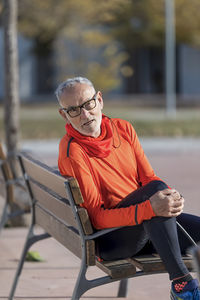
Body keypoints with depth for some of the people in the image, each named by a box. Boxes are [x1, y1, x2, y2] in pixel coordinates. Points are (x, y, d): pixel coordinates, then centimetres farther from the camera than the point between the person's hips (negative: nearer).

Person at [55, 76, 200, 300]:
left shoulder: (123, 129, 5)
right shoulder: (72, 152, -16)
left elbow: (148, 177, 7)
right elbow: (98, 216, -20)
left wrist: (172, 196, -17)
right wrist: (149, 208, -35)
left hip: (150, 225, 6)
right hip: (108, 240, -6)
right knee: (156, 188, -31)